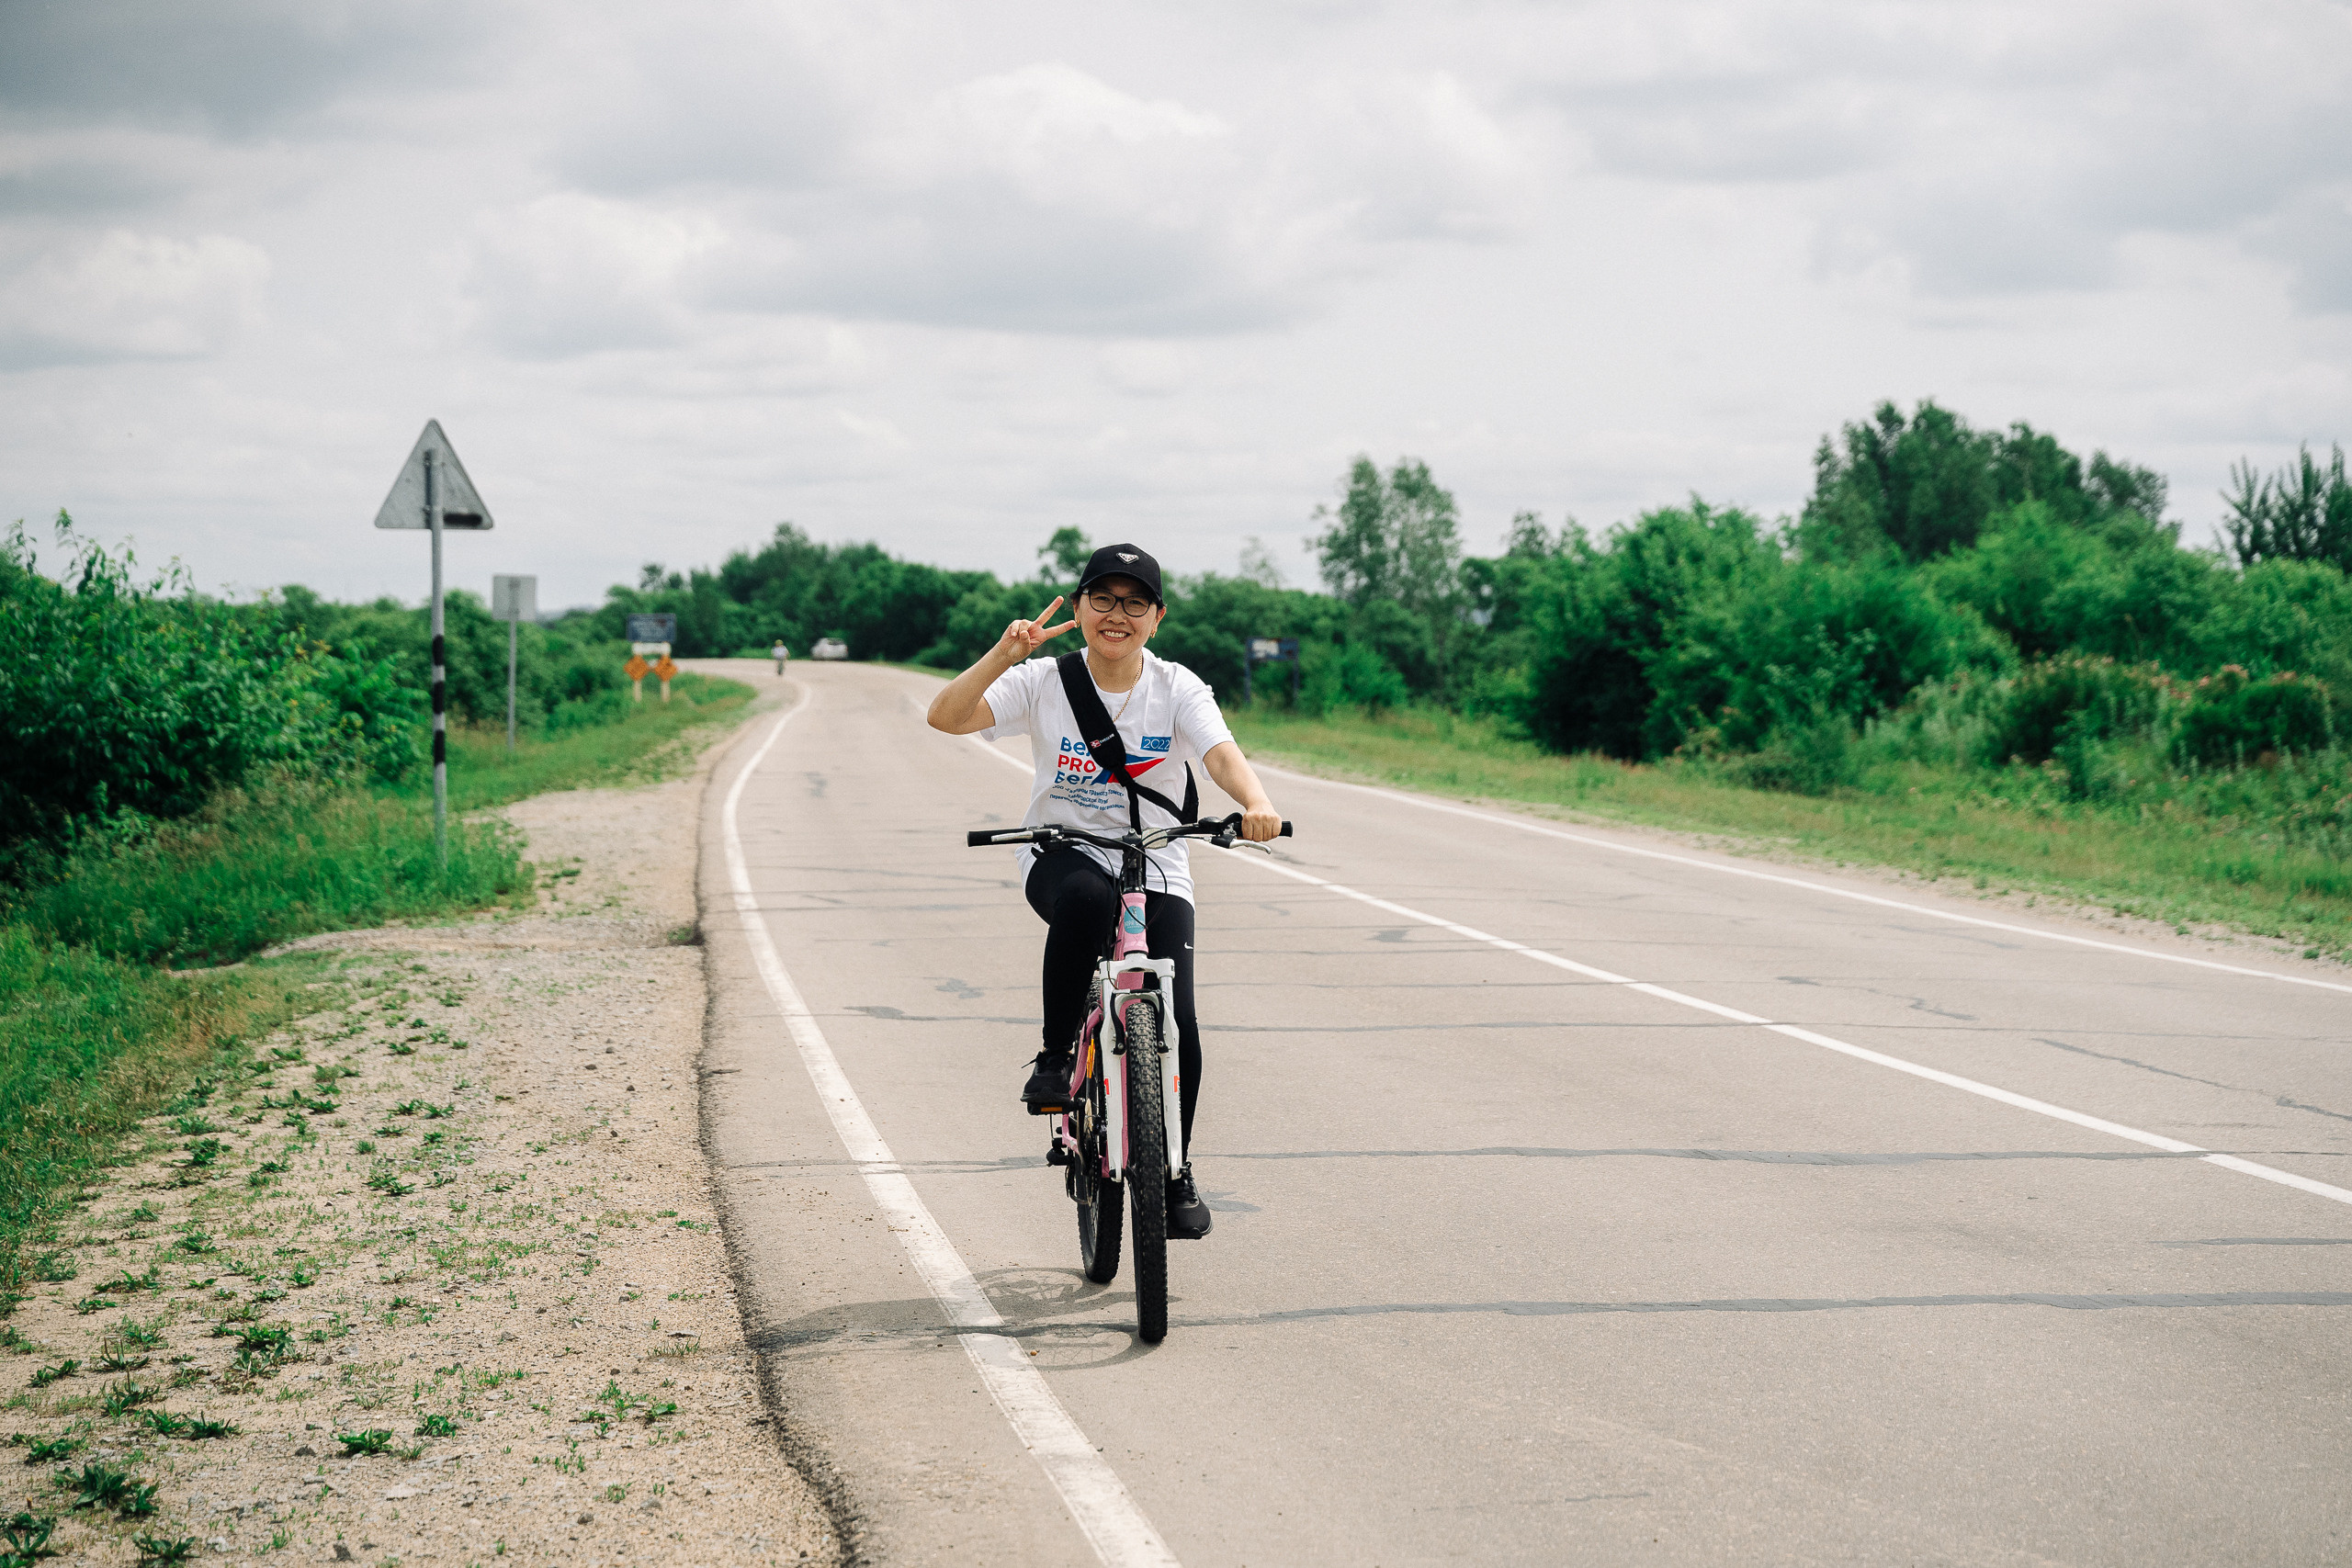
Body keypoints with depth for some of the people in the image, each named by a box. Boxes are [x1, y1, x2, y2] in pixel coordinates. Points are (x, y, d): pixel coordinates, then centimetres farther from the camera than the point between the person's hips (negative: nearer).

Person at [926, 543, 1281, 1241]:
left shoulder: (1178, 689, -6)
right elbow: (947, 716, -18)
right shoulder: (1045, 682, -6)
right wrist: (1003, 655, -32)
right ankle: (1055, 1056, -20)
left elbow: (1221, 753, -25)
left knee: (1174, 1021, -13)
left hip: (1155, 868, 1)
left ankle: (1176, 1169, 12)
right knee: (1084, 896, -39)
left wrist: (1257, 803, -46)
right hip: (1061, 855, -1)